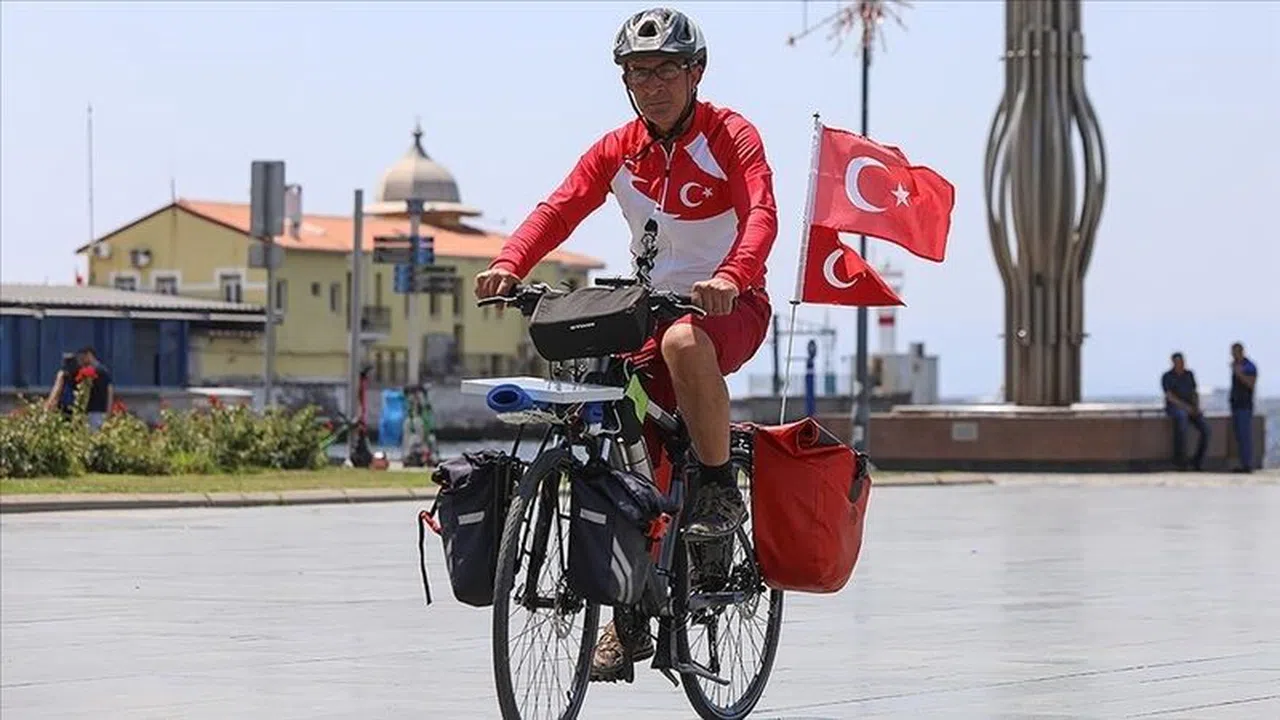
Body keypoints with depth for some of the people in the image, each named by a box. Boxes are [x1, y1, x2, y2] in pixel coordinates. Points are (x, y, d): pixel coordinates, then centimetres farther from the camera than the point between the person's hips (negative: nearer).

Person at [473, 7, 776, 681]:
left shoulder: (730, 137, -8)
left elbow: (760, 215, -23)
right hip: (651, 306, 5)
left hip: (727, 305, -5)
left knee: (683, 342, -40)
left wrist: (730, 276, -43)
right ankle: (630, 614, 4)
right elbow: (558, 209, -7)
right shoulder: (617, 151, 4)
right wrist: (508, 264, -27)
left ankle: (720, 490, -21)